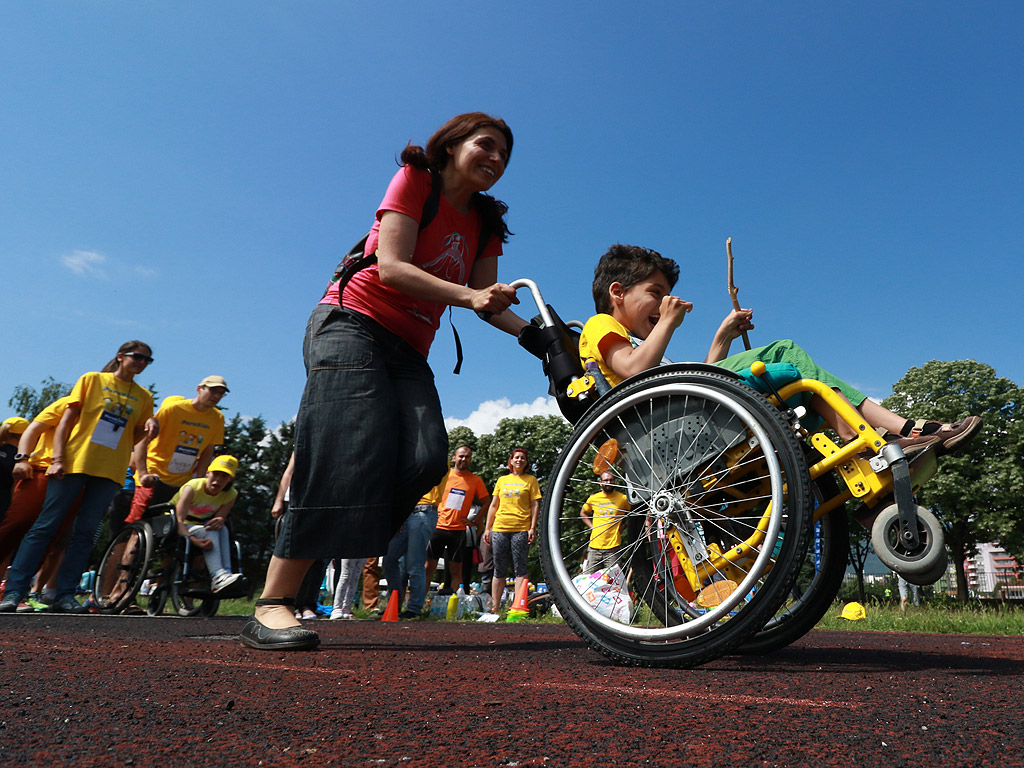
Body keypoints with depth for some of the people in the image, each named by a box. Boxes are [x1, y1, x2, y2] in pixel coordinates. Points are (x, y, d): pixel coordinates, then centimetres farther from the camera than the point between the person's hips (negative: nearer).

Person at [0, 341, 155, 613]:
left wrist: (149, 429, -3)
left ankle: (64, 595, 4)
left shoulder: (144, 397, 15)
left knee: (85, 533, 0)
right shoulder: (92, 380, 8)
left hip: (109, 470, 3)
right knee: (45, 527, -4)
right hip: (74, 463, -2)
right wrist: (57, 458, -7)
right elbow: (67, 419, 2)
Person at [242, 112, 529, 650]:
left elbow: (489, 303, 5)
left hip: (408, 351, 6)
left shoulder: (485, 224, 17)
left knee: (427, 457, -19)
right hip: (353, 323, -6)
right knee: (352, 453, -23)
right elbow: (392, 267, -14)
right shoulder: (415, 180, 0)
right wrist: (468, 295, -25)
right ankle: (271, 605, -18)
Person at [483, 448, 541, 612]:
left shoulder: (531, 480, 9)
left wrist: (533, 528, -7)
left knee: (520, 569, -5)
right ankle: (494, 608, 9)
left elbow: (535, 505, 3)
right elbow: (493, 505, 18)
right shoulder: (502, 480, 17)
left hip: (521, 529, -3)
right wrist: (487, 528, 11)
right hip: (500, 529, 3)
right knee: (499, 570, 5)